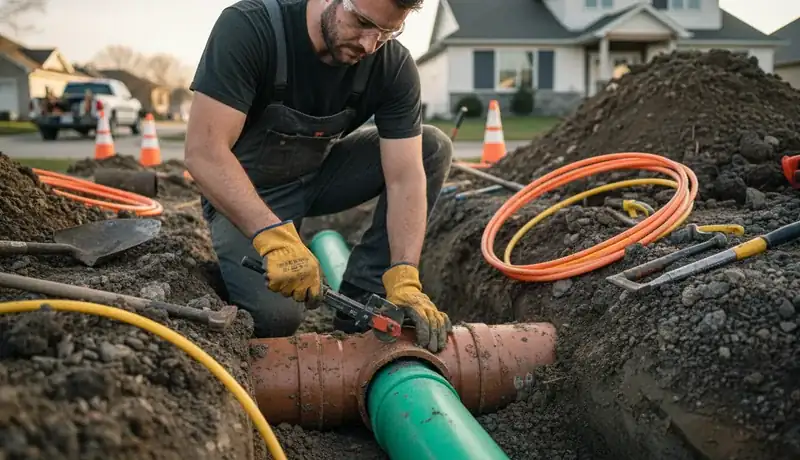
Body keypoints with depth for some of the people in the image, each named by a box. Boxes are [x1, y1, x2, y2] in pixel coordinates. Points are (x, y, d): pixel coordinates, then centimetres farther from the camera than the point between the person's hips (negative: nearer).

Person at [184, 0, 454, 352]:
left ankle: (361, 302, -10)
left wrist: (404, 280, -35)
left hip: (321, 172, 5)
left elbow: (404, 178, -21)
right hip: (245, 192, -4)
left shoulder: (394, 66, -17)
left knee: (433, 146, -14)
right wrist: (274, 235, -46)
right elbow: (204, 150, -33)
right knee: (276, 315, -28)